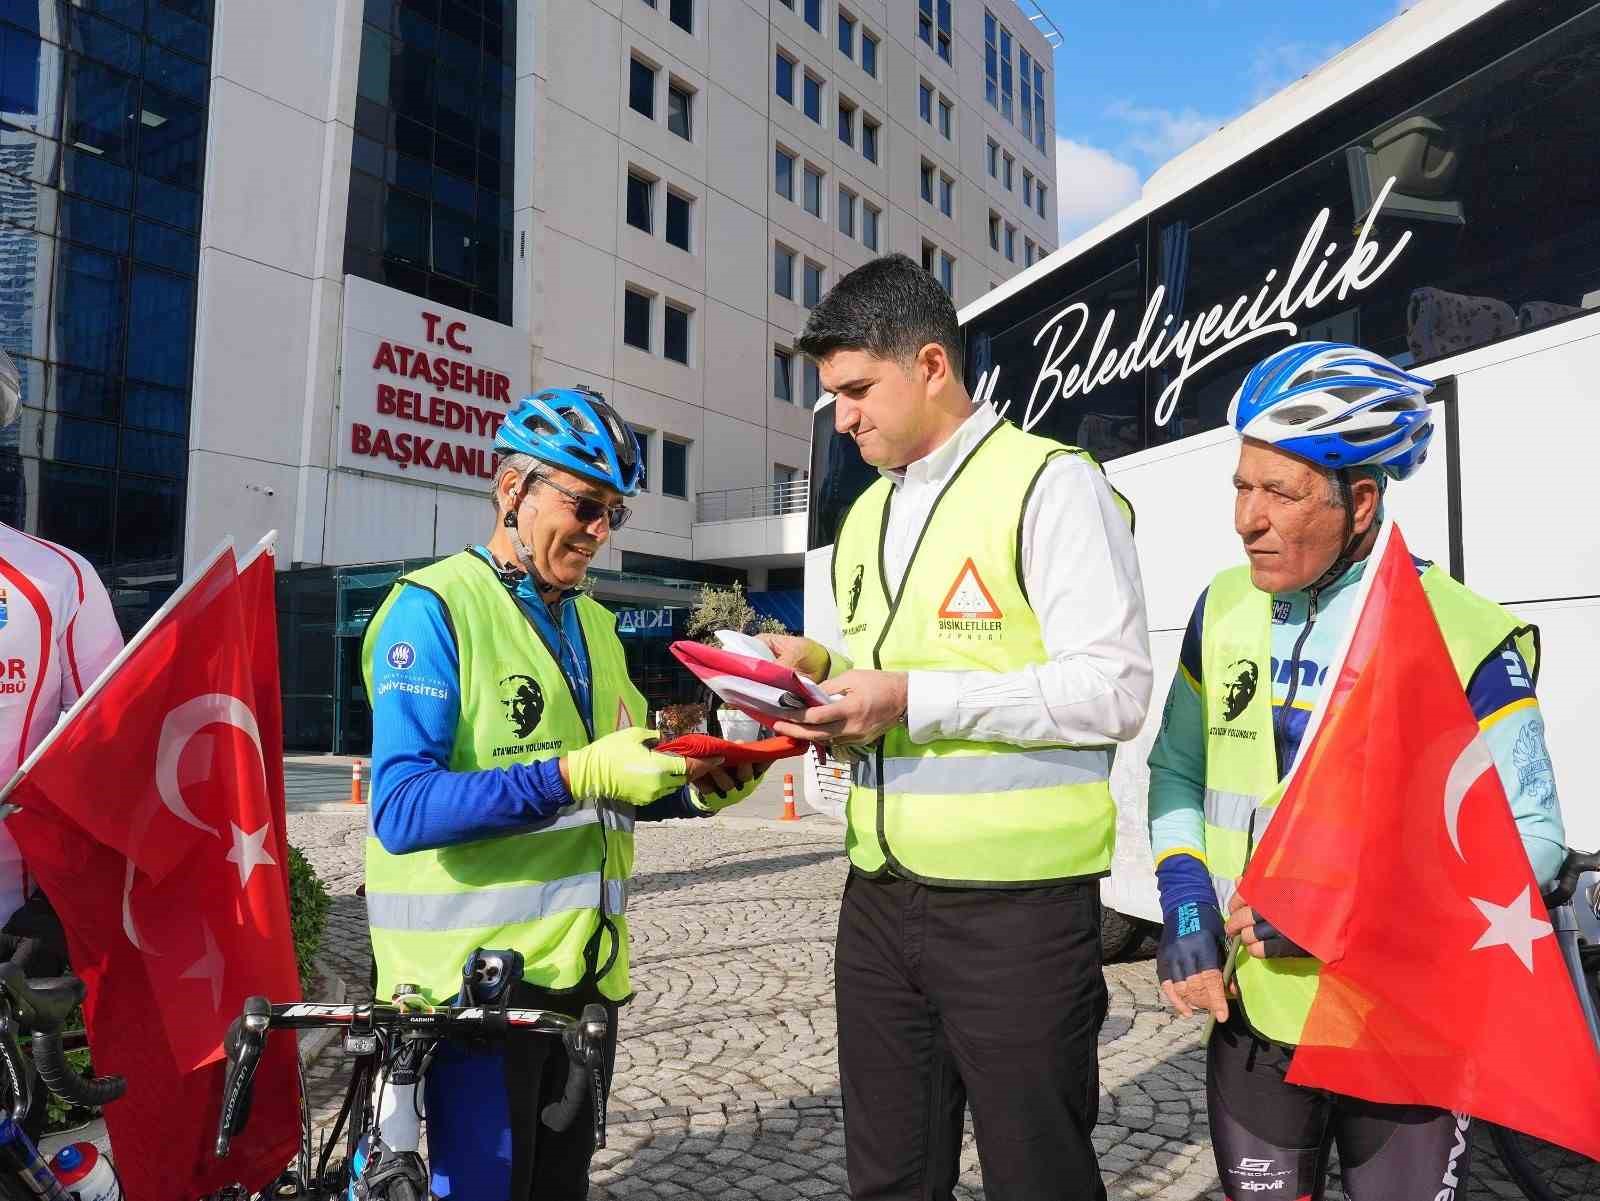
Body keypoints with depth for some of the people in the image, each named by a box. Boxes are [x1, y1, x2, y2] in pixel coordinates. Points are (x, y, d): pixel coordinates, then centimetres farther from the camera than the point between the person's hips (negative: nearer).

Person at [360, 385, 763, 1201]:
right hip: (476, 974, -7)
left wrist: (694, 791, -3)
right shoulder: (434, 607, -11)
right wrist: (575, 777, -30)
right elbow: (402, 810, -22)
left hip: (587, 971, 7)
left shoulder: (594, 624, 13)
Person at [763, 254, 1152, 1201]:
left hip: (1017, 904, -7)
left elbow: (1113, 690, -16)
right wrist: (821, 672, 0)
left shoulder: (1052, 485, -9)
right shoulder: (866, 516, 15)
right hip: (879, 898, 7)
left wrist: (915, 699, -22)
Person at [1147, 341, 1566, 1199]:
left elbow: (1530, 837, -12)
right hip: (1252, 1023, 4)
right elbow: (1176, 769, 8)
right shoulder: (1224, 610, -2)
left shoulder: (1462, 636, -15)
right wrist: (1187, 908, -5)